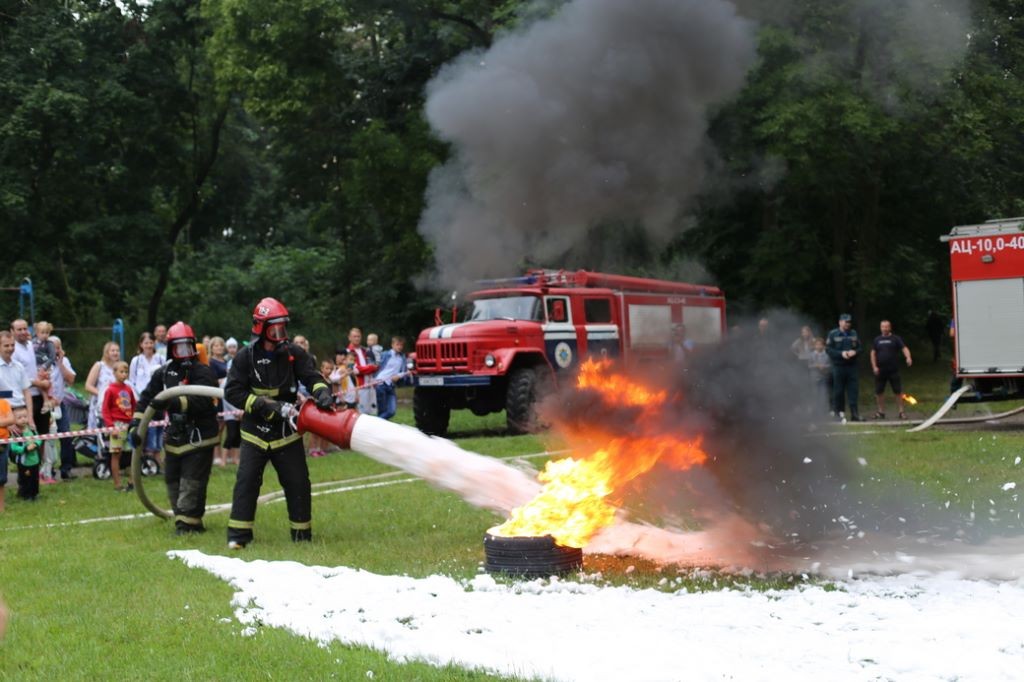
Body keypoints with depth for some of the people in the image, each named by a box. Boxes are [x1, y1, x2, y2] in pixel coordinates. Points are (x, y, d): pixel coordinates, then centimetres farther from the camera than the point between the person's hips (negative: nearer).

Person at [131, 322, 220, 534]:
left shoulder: (203, 373, -12)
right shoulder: (163, 373, 7)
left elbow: (201, 402, -27)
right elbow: (147, 397, 7)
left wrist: (172, 403, -38)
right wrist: (135, 424, -6)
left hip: (199, 438, -7)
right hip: (175, 437, 7)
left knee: (191, 483, -9)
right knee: (172, 481, 12)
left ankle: (186, 523, -4)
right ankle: (192, 522, 23)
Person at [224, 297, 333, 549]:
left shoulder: (294, 353, -2)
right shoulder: (246, 356, -7)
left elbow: (312, 376, -5)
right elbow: (232, 392, -9)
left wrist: (321, 392, -29)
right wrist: (266, 405, -19)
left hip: (286, 431, 2)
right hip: (255, 431, -2)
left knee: (298, 481, 2)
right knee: (247, 480, -7)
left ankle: (302, 533, 15)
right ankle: (238, 534, 0)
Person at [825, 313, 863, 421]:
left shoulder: (854, 333, 11)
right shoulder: (833, 334, 0)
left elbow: (859, 347, 14)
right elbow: (828, 349, -4)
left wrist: (854, 352, -8)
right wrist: (841, 353, -15)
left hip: (852, 365, 3)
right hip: (838, 366, -3)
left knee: (853, 390, -1)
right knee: (838, 390, 0)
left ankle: (854, 413, 0)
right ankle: (839, 412, 9)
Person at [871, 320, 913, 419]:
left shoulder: (895, 339, 2)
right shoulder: (877, 340, 11)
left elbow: (904, 348, -9)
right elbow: (873, 353, 11)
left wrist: (908, 357, -29)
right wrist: (874, 366, -1)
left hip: (893, 370, -3)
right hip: (880, 370, 3)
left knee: (898, 391, -3)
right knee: (879, 391, 6)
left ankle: (901, 411, 3)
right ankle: (881, 411, 17)